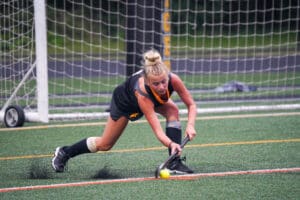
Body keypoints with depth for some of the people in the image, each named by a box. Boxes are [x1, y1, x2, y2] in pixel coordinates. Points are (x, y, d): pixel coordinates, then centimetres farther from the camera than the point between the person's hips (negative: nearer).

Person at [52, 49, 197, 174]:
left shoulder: (173, 79, -38)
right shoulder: (141, 92, -48)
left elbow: (191, 105, -25)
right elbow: (157, 129, -49)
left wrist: (190, 126, -43)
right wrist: (170, 143, -67)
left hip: (154, 99, 4)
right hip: (124, 101, -4)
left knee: (173, 111, -27)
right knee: (105, 145, 8)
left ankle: (174, 163, -20)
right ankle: (64, 153, 33)